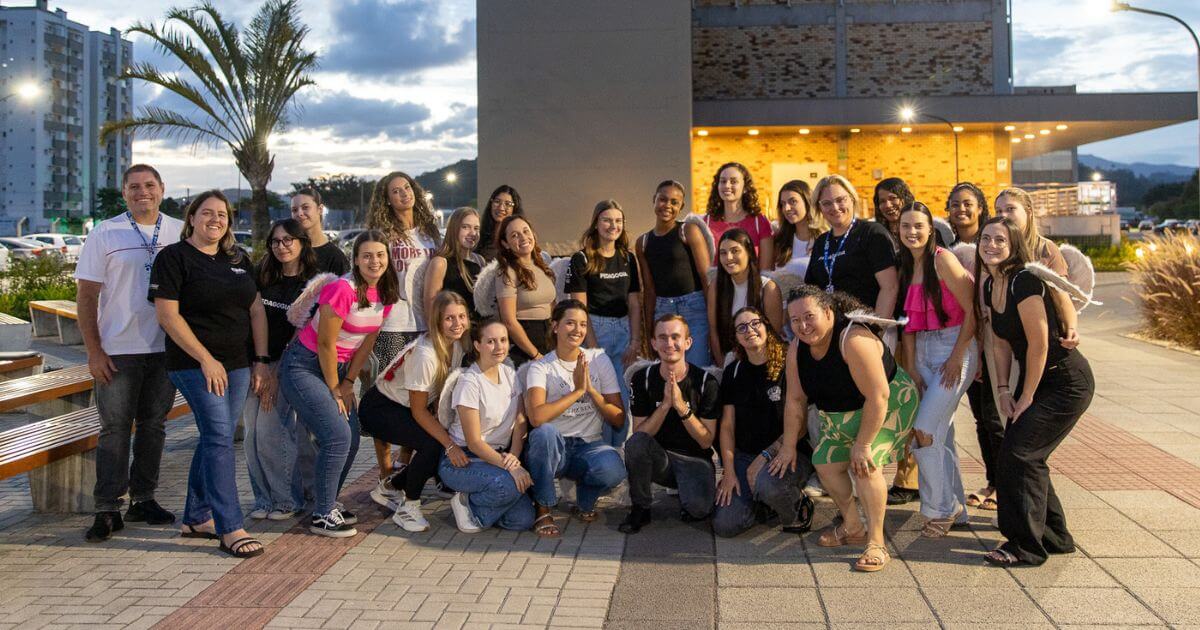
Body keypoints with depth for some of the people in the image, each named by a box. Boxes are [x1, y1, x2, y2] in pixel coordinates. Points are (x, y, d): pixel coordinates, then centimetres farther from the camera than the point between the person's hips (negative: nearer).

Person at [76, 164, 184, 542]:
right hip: (117, 351, -2)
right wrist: (94, 351, -8)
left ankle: (143, 499, 22)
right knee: (115, 428, 0)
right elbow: (87, 294, -1)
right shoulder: (106, 234, 0)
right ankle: (108, 510, 6)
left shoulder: (180, 233, 6)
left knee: (153, 425, 11)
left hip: (165, 350, 3)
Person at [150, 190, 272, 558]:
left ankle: (196, 518, 23)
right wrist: (206, 359, -15)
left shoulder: (238, 259, 14)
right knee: (219, 437, -11)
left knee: (214, 438, 10)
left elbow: (257, 310, 14)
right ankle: (231, 529, -8)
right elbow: (167, 314, -11)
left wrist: (262, 360, 6)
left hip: (237, 364, 6)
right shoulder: (174, 257, -4)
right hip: (196, 364, -6)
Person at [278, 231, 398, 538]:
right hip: (304, 366, -8)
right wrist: (334, 391, -10)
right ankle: (322, 515, -2)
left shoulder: (385, 295, 0)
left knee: (351, 440, 5)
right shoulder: (343, 289, -24)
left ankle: (327, 503, 24)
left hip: (335, 368, 8)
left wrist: (348, 383, 2)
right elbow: (326, 345, -19)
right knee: (337, 436, -16)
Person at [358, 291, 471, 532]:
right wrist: (450, 444, -29)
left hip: (405, 408, 8)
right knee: (433, 444, -29)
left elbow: (442, 397, -2)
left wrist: (450, 433, -14)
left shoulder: (457, 345, -8)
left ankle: (389, 486, 13)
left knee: (444, 442, -10)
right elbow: (419, 411, -25)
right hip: (378, 408, -8)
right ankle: (409, 507, -7)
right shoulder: (425, 354, -31)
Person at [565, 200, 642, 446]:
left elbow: (634, 303, 11)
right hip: (594, 330, -4)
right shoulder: (581, 259, -3)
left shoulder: (628, 259, 12)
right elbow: (579, 307, -7)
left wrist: (635, 341, 0)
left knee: (623, 397, 2)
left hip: (624, 330, 4)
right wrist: (593, 347, -13)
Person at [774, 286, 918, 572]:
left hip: (887, 407, -8)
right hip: (839, 416, 8)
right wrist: (789, 447, 0)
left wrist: (863, 445, -29)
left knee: (865, 466, -24)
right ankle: (853, 528, 22)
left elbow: (878, 396, -33)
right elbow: (795, 400, -2)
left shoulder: (853, 339, -34)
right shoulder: (797, 349, -10)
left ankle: (876, 543, -12)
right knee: (825, 464, 1)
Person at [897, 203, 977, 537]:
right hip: (923, 352, 8)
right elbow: (910, 320, 10)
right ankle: (955, 510, 23)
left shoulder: (943, 260, -13)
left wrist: (956, 358, -15)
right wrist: (911, 367, 3)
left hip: (956, 347, -7)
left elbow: (972, 311, -14)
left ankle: (942, 509, 5)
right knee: (941, 434, 11)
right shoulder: (906, 266, 10)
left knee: (925, 430, -11)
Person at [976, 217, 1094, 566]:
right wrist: (1004, 390, 2)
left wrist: (1026, 397, -14)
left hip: (1067, 383, -9)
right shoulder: (989, 286, 4)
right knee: (1024, 456, 10)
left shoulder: (1024, 281, -23)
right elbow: (1001, 342, 10)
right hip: (1035, 380, 9)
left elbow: (1039, 344, -22)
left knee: (1019, 454, -11)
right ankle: (1054, 536, 27)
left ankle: (1026, 546, 2)